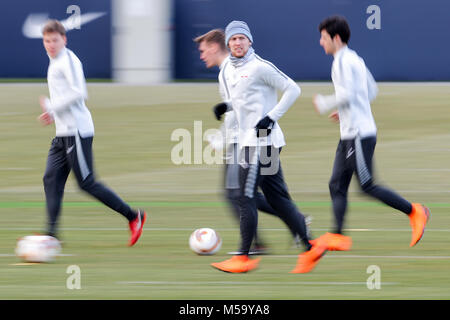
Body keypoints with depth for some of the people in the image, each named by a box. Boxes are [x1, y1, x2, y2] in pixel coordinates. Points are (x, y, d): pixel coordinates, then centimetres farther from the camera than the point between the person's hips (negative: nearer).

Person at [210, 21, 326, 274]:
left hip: (262, 139, -9)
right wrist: (226, 108, 12)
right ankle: (311, 248, 11)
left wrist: (271, 118, -15)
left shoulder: (259, 67, -10)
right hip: (249, 141, 9)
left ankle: (244, 257, -6)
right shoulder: (227, 72, 15)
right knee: (277, 198, 8)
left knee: (246, 198, -9)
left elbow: (293, 89, -9)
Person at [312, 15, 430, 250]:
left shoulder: (343, 61, -13)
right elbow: (372, 91, 24)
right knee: (337, 185, 4)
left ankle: (414, 212, 0)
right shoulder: (354, 59, 17)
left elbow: (346, 95, -23)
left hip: (359, 134, -10)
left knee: (367, 186, -7)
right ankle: (338, 236, -1)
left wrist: (323, 104, -7)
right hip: (349, 134, 10)